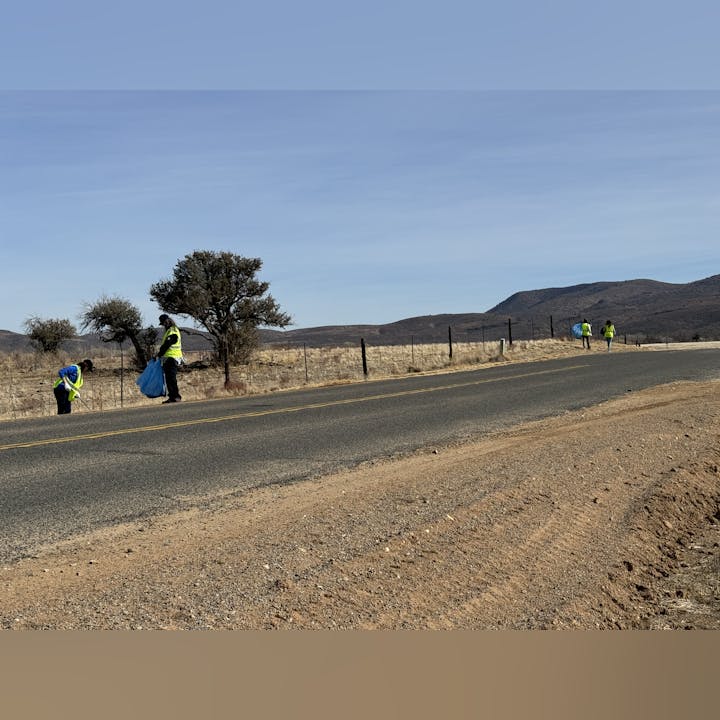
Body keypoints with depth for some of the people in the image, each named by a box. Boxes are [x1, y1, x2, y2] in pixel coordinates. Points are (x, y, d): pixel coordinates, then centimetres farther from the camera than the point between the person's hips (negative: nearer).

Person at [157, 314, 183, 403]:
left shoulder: (173, 331, -10)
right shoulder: (169, 331, 22)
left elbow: (167, 345, -15)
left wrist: (159, 354, -7)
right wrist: (160, 353, 12)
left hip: (171, 358, -10)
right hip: (167, 358, 10)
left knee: (171, 378, -12)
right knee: (168, 379, 9)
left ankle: (176, 396, -13)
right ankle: (172, 396, 11)